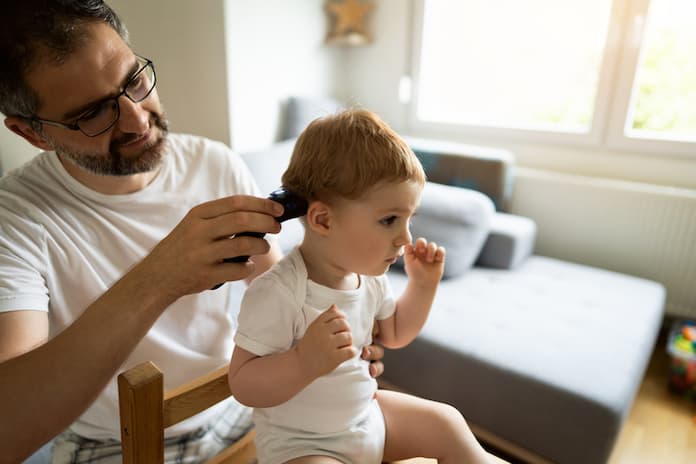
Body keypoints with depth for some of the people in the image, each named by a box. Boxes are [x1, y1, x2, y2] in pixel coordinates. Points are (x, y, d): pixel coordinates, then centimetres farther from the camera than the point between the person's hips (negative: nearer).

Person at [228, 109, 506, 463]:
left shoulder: (370, 275, -7)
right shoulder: (277, 293, -32)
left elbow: (394, 334, 10)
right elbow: (243, 387, -27)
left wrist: (423, 284, -3)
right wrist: (306, 361, -44)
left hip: (367, 414, 7)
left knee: (446, 423, 9)